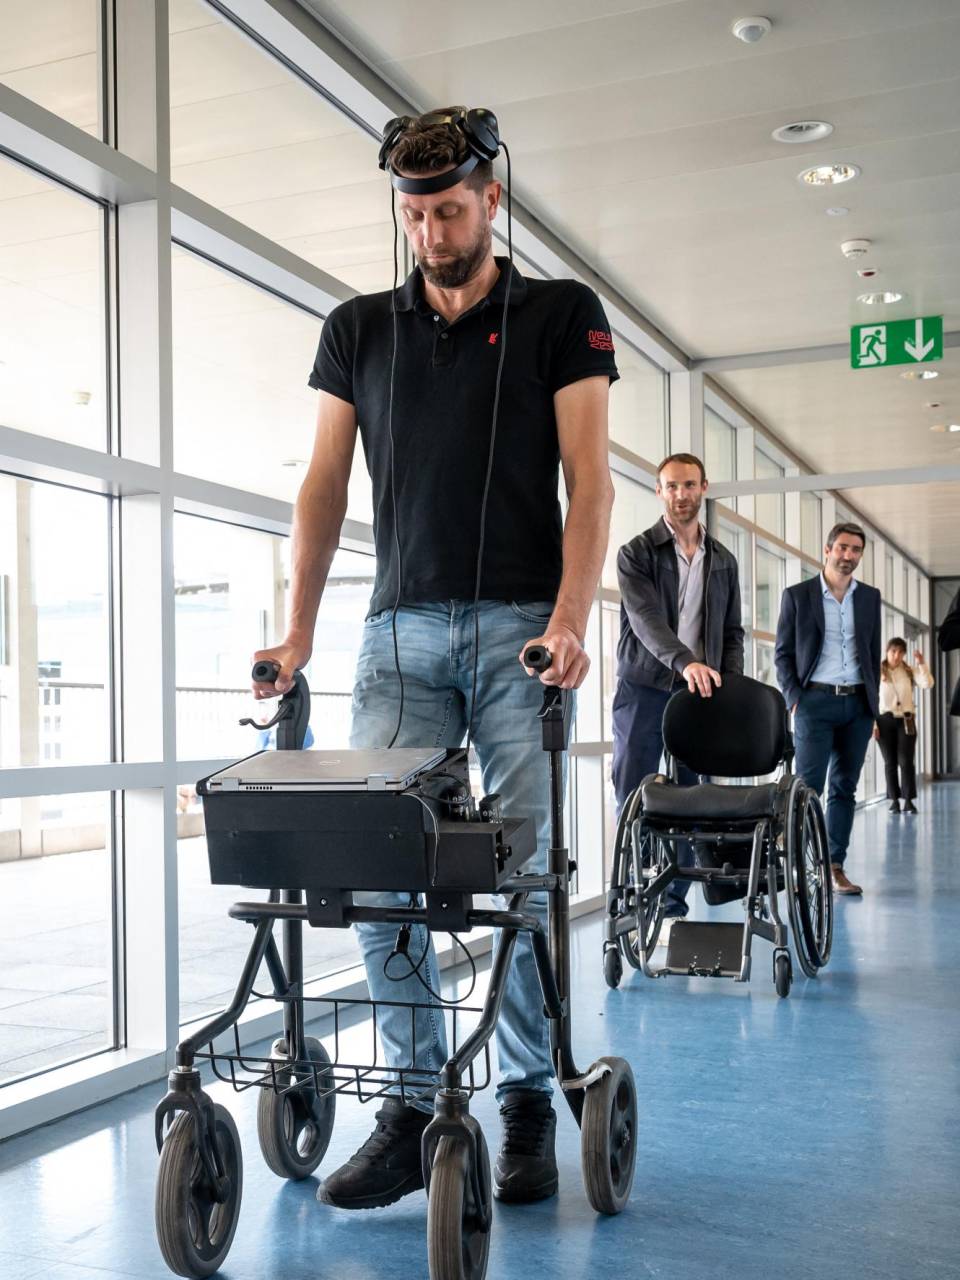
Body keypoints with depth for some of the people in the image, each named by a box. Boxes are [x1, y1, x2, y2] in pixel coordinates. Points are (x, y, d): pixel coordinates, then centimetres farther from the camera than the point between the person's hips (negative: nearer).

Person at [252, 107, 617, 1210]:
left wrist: (571, 615, -14)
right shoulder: (357, 330, 15)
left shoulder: (562, 315, 8)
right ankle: (414, 1108, 6)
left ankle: (528, 1106, 11)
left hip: (519, 625, -2)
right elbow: (324, 485, 12)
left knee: (523, 873, -3)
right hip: (400, 630, 3)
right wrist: (299, 632, 2)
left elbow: (587, 477, 0)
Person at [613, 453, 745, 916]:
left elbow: (732, 633, 18)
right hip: (644, 691, -3)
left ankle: (674, 907, 10)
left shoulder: (723, 561, 15)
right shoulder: (636, 553, 0)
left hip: (699, 695, 4)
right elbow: (645, 617, -15)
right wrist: (685, 662, -31)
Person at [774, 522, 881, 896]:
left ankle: (835, 866, 10)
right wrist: (794, 698, -8)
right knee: (808, 787, -6)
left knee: (844, 788, 6)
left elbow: (874, 653, 14)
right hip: (815, 701, -3)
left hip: (857, 704, 3)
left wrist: (873, 703, 8)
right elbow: (783, 653, 2)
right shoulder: (797, 595, 2)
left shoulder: (870, 597, 12)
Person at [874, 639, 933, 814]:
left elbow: (928, 684, -8)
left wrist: (921, 664, -13)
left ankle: (908, 800, 0)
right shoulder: (877, 673, 0)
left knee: (906, 761, -4)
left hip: (906, 720, 1)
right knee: (890, 762, 4)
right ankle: (894, 800, 9)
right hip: (885, 720, -1)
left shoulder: (909, 671, 7)